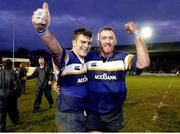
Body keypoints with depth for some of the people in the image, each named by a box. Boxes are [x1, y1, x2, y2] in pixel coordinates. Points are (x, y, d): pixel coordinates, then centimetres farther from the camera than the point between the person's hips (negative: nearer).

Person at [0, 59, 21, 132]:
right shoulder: (12, 73, -12)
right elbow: (16, 85, -12)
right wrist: (18, 94, 0)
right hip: (10, 94, -2)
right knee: (12, 109, 17)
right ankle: (15, 121, 37)